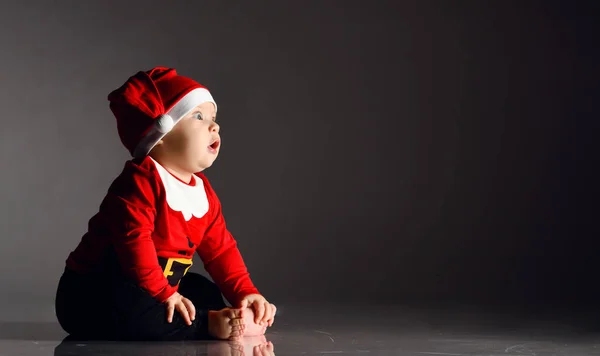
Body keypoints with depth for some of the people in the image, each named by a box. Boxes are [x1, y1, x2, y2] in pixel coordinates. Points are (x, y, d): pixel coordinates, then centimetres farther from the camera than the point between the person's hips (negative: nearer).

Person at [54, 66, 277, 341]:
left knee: (208, 294, 13)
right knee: (127, 311, -38)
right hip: (94, 297, -9)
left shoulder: (203, 191, 7)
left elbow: (220, 249, 8)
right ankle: (211, 326, -30)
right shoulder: (141, 180, -21)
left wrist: (246, 293, -5)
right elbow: (134, 241, -30)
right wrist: (165, 295, -28)